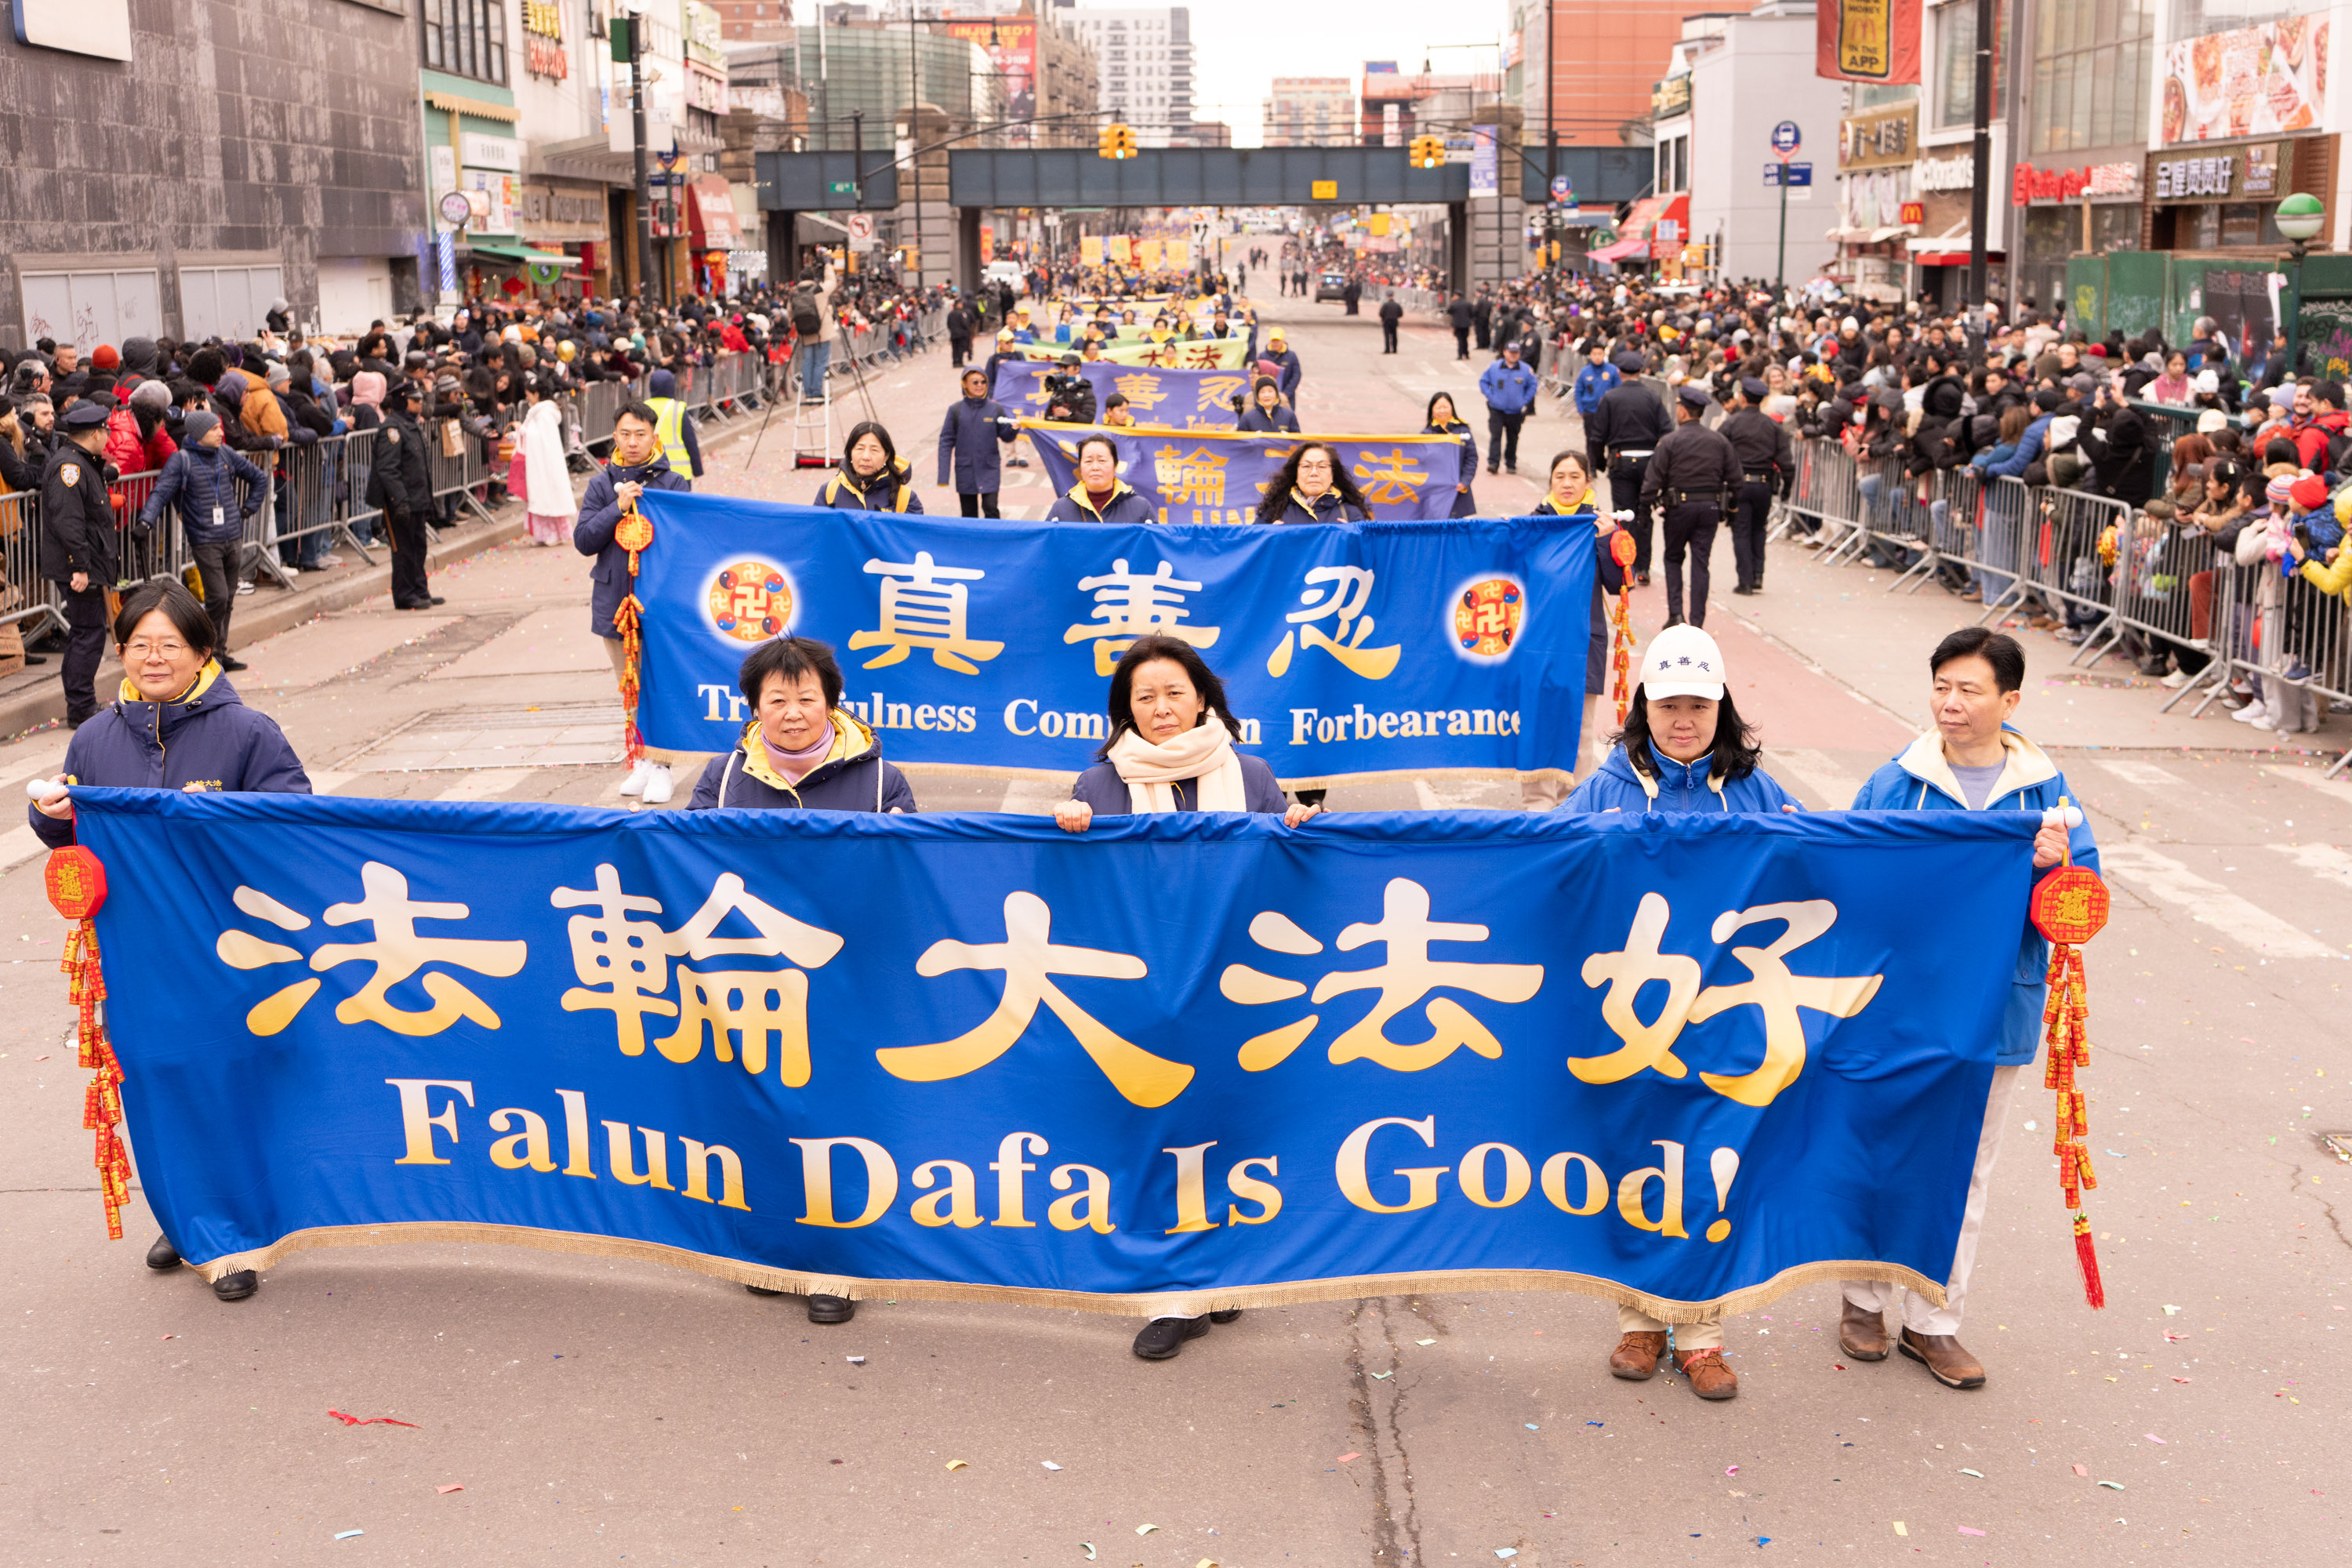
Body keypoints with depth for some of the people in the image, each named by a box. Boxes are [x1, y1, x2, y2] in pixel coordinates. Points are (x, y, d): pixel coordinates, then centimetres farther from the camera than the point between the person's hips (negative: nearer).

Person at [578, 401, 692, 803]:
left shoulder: (673, 483, -1)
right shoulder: (601, 484, 8)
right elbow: (583, 540, -1)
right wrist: (619, 507, -11)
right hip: (614, 599, 4)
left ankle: (660, 767, -1)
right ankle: (642, 760, 22)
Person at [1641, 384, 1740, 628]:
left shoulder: (1670, 442, -8)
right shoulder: (1719, 441, 5)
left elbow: (1653, 479, -9)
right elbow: (1734, 478, 8)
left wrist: (1648, 505, 4)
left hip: (1679, 507, -3)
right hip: (1710, 507, 3)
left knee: (1673, 558, 15)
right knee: (1701, 563, 5)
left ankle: (1675, 614, 4)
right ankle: (1697, 622, 2)